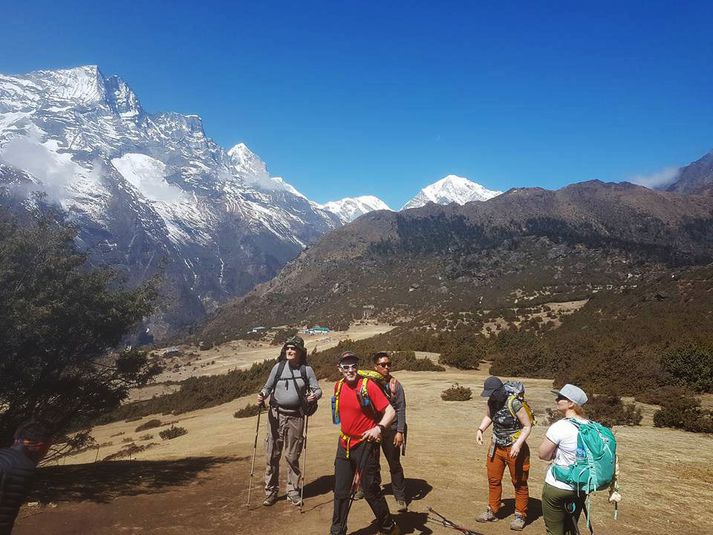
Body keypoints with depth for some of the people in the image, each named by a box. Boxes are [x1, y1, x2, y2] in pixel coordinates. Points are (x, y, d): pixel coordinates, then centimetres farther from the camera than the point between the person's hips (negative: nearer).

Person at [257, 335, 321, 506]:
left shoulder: (306, 369, 1)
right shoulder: (278, 367, 2)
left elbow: (317, 389, 0)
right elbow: (268, 387, 6)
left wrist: (314, 395, -22)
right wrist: (262, 395, -15)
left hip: (295, 417, 0)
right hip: (276, 415, 1)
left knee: (292, 456, 7)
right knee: (272, 454, 3)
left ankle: (293, 492, 21)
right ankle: (271, 491, 17)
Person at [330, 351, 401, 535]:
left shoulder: (368, 385, -16)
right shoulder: (338, 386, 2)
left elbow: (390, 411, -18)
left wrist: (379, 428, -32)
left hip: (365, 444, -5)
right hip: (344, 444, 6)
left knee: (371, 489, 4)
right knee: (341, 491, 12)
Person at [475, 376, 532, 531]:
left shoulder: (514, 404, -25)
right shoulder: (491, 402, -5)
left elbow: (528, 426, -18)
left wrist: (518, 444, -28)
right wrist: (480, 430, 0)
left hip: (514, 449, -7)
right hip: (497, 447, 7)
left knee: (519, 483, 8)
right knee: (493, 480, 16)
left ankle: (520, 516, 24)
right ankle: (492, 512, 31)